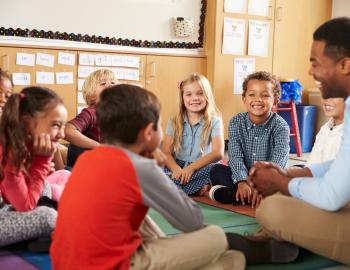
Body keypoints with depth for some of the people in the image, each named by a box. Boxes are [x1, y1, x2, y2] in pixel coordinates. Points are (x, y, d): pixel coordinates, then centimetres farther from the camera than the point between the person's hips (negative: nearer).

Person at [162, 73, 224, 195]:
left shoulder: (214, 121, 0)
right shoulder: (174, 122, 8)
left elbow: (218, 153, -13)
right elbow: (166, 152, -2)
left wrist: (192, 167, -26)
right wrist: (176, 169, -24)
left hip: (201, 167, -2)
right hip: (178, 166, 2)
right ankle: (197, 188, -26)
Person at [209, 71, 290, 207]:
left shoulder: (280, 126, -13)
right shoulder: (236, 122, -5)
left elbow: (278, 162, -26)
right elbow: (235, 156, -15)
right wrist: (242, 182, -34)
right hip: (244, 175, 1)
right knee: (217, 170, -19)